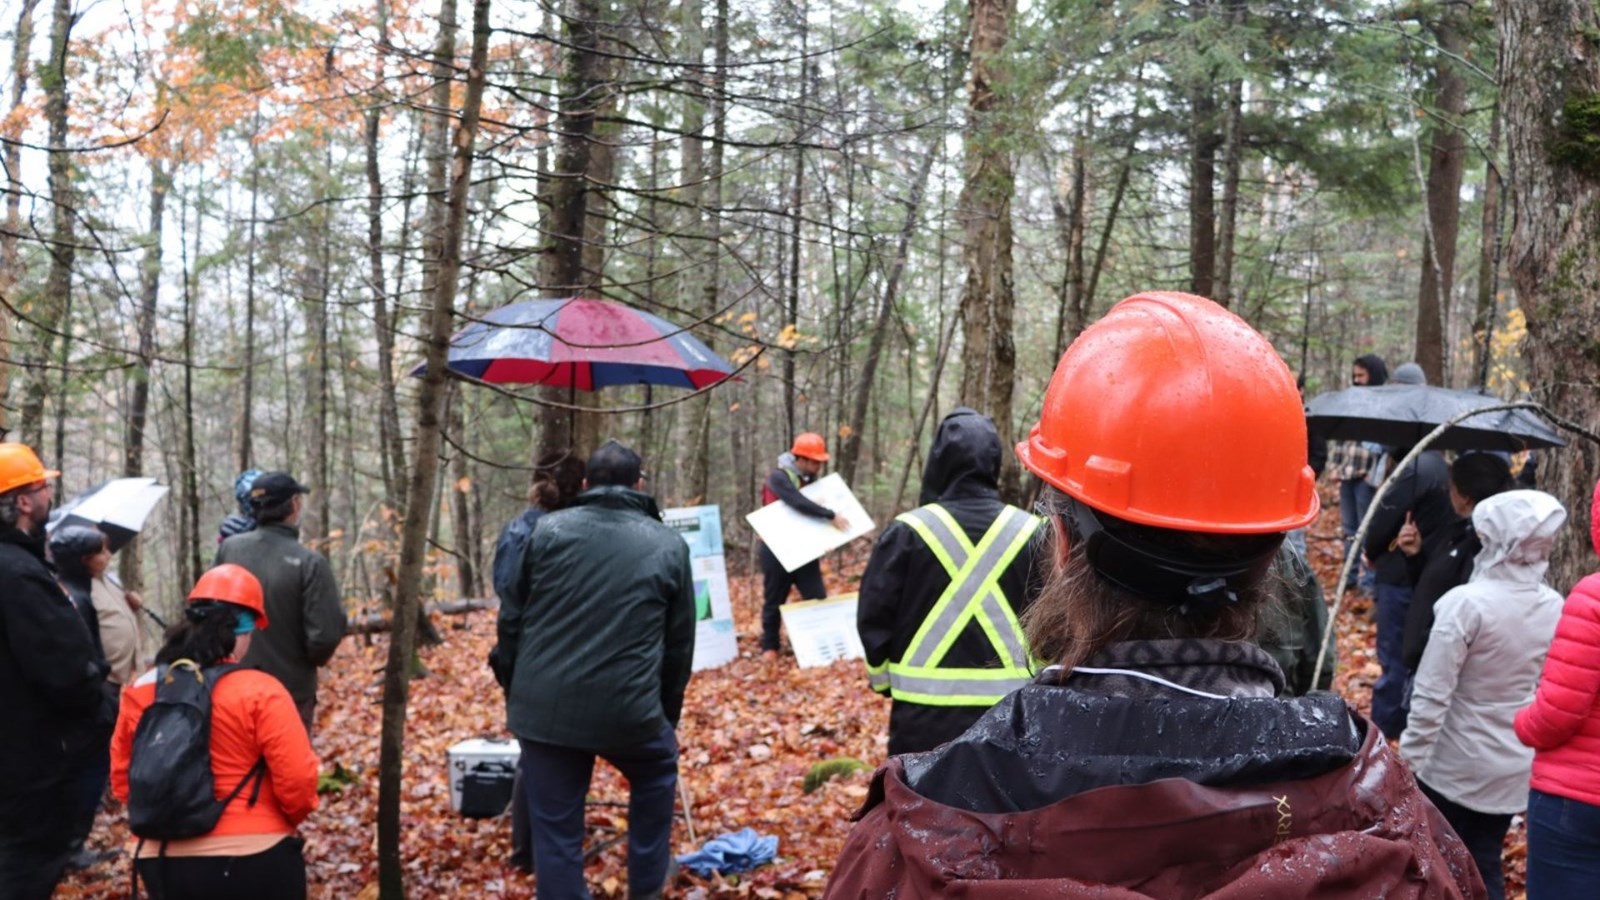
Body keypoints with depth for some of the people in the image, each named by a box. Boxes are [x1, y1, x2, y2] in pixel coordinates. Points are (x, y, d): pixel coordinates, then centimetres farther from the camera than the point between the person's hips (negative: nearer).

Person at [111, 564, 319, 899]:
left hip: (163, 863, 5)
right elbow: (297, 780, -15)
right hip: (253, 861, -4)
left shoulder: (139, 693, 1)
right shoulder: (260, 692, -14)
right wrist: (286, 820, 6)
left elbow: (122, 779, 9)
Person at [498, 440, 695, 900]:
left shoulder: (547, 530, 4)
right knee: (657, 772, 30)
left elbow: (510, 621, 7)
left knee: (555, 833, 11)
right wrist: (667, 712, 22)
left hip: (545, 708, 0)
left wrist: (517, 693, 22)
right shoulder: (669, 545, 4)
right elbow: (680, 643, 9)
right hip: (628, 708, 0)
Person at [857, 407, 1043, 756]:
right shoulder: (1029, 533, -3)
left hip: (924, 714, -1)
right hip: (1010, 714, 2)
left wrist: (885, 680, 13)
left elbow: (874, 617, -3)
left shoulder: (908, 531, -7)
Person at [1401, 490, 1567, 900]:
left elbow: (1432, 696, -20)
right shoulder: (1556, 609, -4)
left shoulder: (1467, 603, -21)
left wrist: (1408, 759, -12)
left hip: (1454, 765, -5)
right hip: (1515, 768, 5)